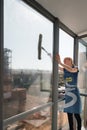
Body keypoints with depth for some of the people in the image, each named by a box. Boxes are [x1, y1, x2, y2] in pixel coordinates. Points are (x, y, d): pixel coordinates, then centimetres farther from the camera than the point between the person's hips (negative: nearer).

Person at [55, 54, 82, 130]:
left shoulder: (76, 68, -8)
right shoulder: (64, 69, 8)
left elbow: (71, 70, -30)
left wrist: (60, 62, -34)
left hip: (74, 93, -6)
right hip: (67, 94, 6)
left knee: (76, 114, -1)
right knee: (69, 113, 12)